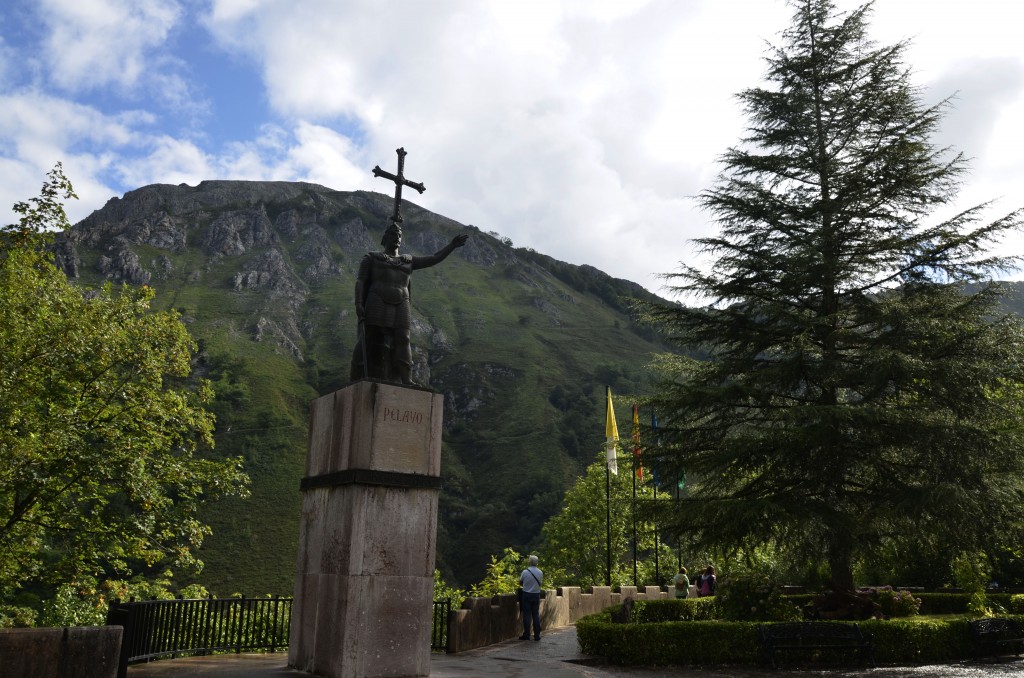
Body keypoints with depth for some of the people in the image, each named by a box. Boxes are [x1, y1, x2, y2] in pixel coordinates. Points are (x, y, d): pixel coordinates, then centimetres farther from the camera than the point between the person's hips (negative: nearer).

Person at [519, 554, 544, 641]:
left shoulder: (525, 572, -12)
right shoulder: (540, 573, -4)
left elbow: (520, 582, 1)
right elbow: (541, 583, 9)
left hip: (527, 595, -2)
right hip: (536, 595, 2)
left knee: (527, 615, 3)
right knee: (536, 615, 9)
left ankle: (526, 635, 6)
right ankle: (537, 635, 10)